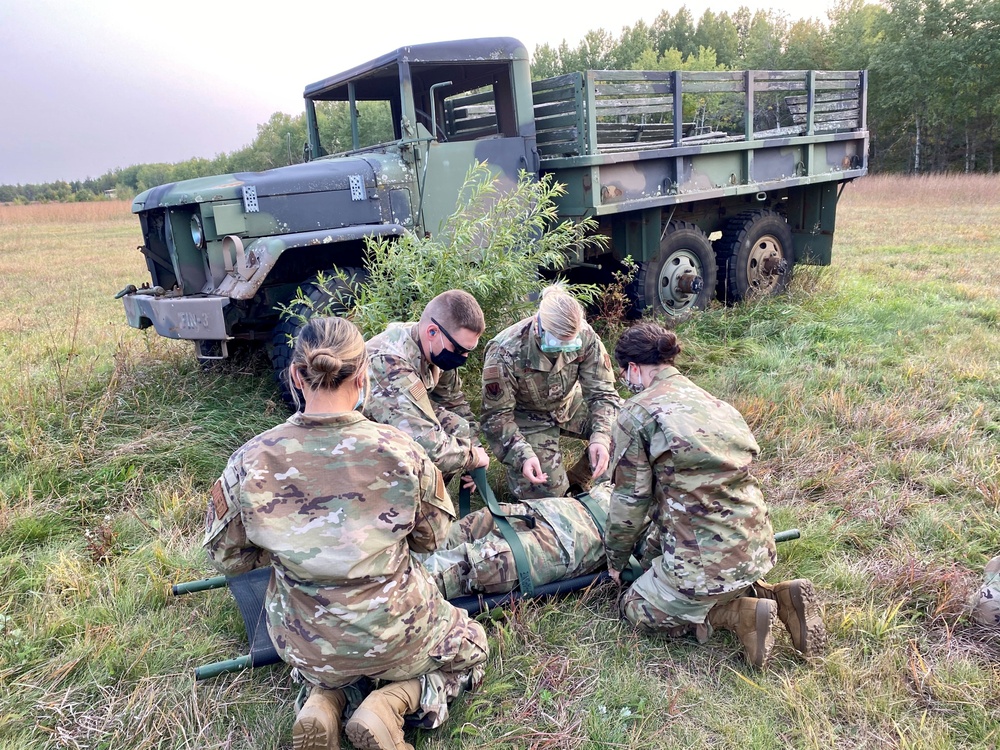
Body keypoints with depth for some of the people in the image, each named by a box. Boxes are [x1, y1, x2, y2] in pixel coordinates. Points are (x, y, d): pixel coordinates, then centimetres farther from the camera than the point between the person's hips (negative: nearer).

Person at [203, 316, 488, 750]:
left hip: (305, 646, 4)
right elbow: (431, 538, -4)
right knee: (471, 647, 27)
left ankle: (323, 702, 9)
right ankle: (392, 703, 1)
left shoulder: (251, 461, -17)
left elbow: (226, 557, -2)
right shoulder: (400, 452, -21)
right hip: (395, 632, -3)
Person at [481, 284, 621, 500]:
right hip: (527, 417, -4)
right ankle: (517, 466, 19)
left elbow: (602, 391, -18)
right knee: (547, 491, -16)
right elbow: (496, 415, -24)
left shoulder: (585, 337, -24)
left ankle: (577, 480, 8)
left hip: (570, 404, 4)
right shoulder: (505, 353, -32)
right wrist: (523, 455, -38)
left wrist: (600, 437, -35)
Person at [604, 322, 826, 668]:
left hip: (706, 561, -7)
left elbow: (631, 497, -7)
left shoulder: (637, 412, -10)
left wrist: (616, 559, 10)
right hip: (757, 548, 7)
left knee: (636, 607, 17)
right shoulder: (713, 402, 13)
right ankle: (775, 596, 13)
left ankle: (740, 615, -1)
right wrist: (654, 547, 27)